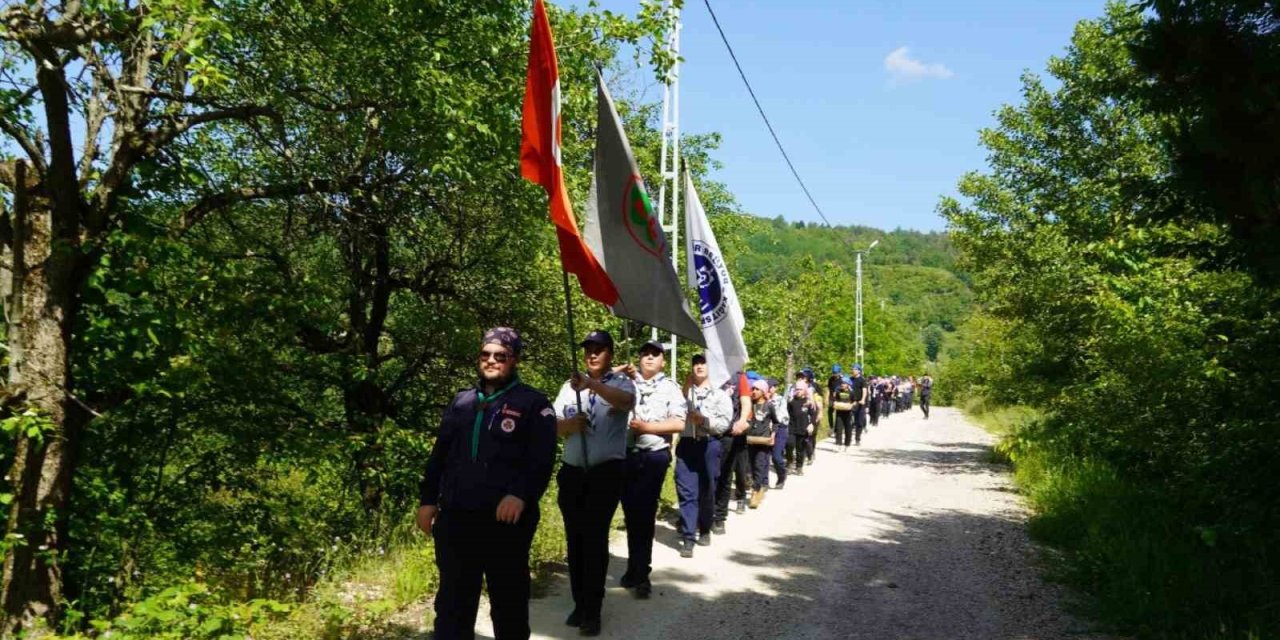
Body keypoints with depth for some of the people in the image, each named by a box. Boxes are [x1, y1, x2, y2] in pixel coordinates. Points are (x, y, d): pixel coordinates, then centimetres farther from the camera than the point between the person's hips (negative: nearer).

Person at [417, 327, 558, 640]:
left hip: (506, 519, -4)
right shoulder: (461, 401, 17)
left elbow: (542, 458, -10)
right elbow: (439, 455, 17)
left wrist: (520, 494, -23)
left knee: (508, 599, 8)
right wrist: (428, 499, 10)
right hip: (455, 517, 5)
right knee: (453, 600, 11)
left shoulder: (533, 403, 1)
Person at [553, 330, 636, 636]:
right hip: (572, 471, 4)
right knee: (574, 538, 9)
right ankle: (579, 602, 21)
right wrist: (568, 424, -14)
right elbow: (553, 424, 9)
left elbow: (627, 401, -25)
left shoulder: (620, 382, -1)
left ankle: (592, 610, 4)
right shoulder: (570, 386, 12)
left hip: (606, 471, -4)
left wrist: (592, 384, -39)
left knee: (595, 537, -4)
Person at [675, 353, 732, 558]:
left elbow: (724, 423, -5)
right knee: (686, 492, -5)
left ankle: (705, 530, 28)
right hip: (686, 444, 1)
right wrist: (685, 389, -5)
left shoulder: (720, 395, 5)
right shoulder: (685, 392, 14)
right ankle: (688, 538, -5)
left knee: (707, 492, 9)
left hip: (709, 446, -1)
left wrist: (703, 420, -14)